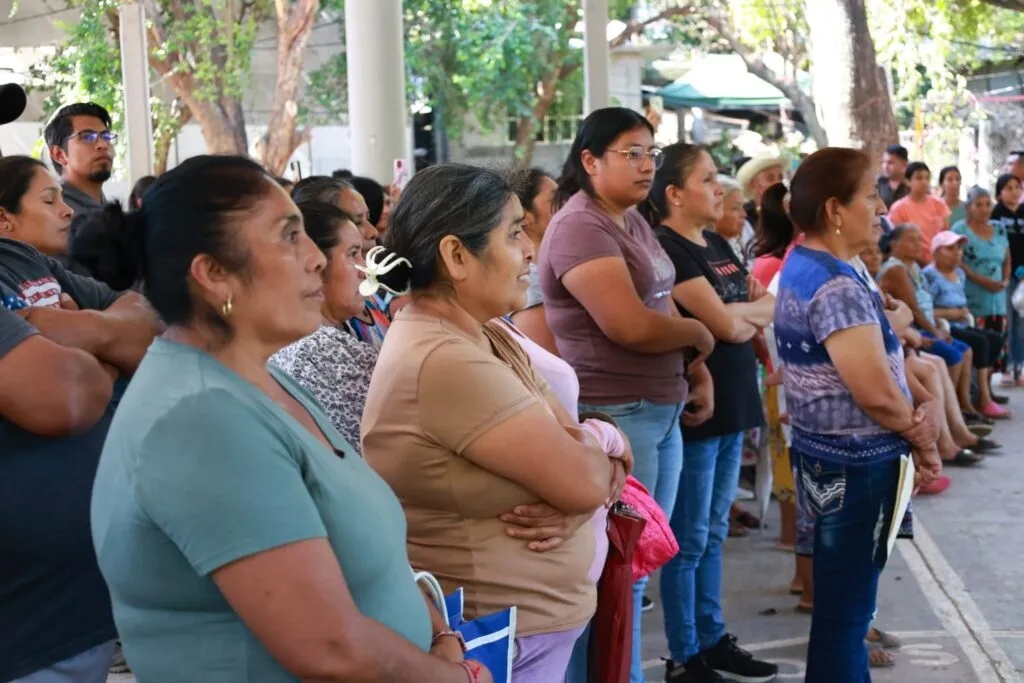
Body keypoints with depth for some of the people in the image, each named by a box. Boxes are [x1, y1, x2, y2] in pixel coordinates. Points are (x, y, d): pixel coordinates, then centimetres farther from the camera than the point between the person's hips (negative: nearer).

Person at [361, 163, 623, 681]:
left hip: (531, 623, 9)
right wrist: (604, 440, -1)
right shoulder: (444, 361, -24)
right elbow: (584, 481, -23)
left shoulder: (486, 338, 7)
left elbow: (590, 471, 5)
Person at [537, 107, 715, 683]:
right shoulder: (579, 229, -17)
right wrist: (699, 334, -9)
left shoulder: (635, 221, 13)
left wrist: (697, 370, 6)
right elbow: (631, 325, -26)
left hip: (663, 411, 9)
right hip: (615, 415, -9)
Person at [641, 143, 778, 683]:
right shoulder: (668, 250, -14)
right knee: (689, 539, 0)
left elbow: (771, 307, 11)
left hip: (731, 403, 9)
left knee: (713, 533, 16)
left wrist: (741, 314, -8)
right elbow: (727, 325, -20)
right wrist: (754, 312, 1)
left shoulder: (718, 245, 14)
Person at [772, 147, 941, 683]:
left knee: (843, 597, 21)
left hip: (830, 454, 10)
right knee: (845, 604, 1)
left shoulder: (804, 267, 9)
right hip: (854, 465, -10)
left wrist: (914, 415, -1)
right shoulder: (835, 286, -23)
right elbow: (876, 393, -25)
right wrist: (921, 437, -6)